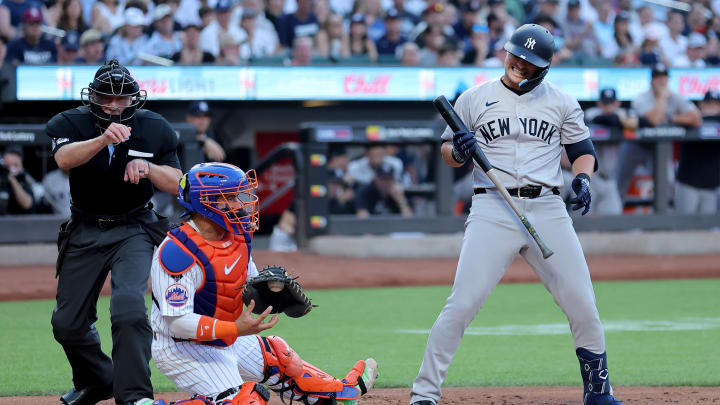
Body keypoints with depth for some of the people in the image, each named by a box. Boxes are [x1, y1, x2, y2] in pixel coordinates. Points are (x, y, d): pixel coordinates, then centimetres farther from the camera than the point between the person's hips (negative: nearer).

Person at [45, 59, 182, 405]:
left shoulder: (154, 129, -6)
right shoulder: (71, 123, -11)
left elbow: (176, 184, -4)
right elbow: (64, 158, -32)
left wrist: (147, 167, -25)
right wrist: (103, 140, -50)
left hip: (134, 230, -2)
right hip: (84, 231, 2)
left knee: (128, 307, -25)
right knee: (67, 323, 6)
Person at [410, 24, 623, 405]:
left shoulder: (561, 102, 10)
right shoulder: (474, 99, 7)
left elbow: (583, 149, 16)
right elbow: (447, 151, 12)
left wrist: (582, 178, -4)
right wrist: (458, 151, -11)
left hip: (548, 209, 2)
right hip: (492, 210, -2)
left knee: (583, 305, -1)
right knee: (462, 303, -14)